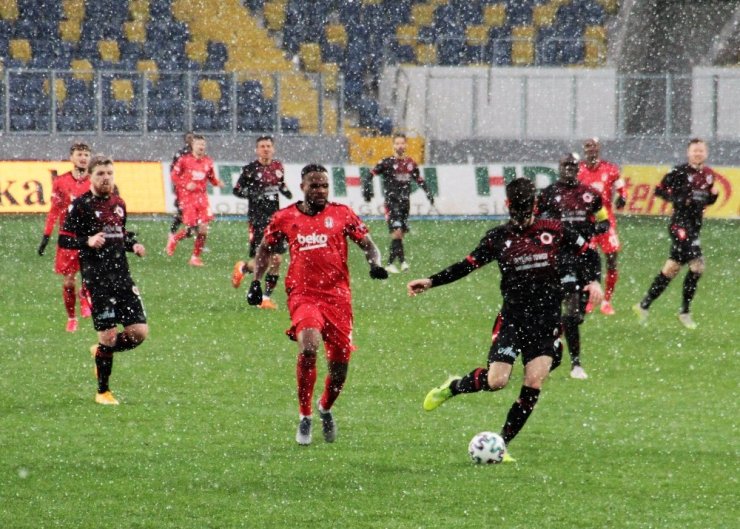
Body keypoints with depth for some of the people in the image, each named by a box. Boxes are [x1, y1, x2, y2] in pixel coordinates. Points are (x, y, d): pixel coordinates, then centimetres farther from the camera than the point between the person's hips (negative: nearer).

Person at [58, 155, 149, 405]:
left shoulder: (119, 204, 14)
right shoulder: (81, 205, -5)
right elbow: (63, 239, -6)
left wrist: (133, 244, 6)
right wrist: (88, 241, -22)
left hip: (122, 275, 6)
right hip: (97, 279, -6)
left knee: (139, 332, -2)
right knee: (108, 335, -6)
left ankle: (101, 351, 27)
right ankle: (103, 392, 11)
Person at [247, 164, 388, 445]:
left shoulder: (342, 214, 5)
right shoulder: (285, 218, 6)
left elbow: (367, 244, 9)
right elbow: (265, 249, 20)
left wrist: (375, 264, -11)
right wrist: (256, 281, 11)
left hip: (337, 295, 2)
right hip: (303, 294, -2)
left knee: (339, 366, 5)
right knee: (309, 347, -28)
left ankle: (325, 409, 38)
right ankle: (305, 417, -13)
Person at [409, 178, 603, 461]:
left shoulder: (555, 231, 3)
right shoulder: (499, 237, 2)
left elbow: (589, 253, 11)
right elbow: (468, 265, 6)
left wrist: (593, 281, -7)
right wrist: (430, 282, -2)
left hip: (547, 321, 1)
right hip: (512, 318, -1)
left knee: (533, 384, -9)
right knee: (496, 380, -14)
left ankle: (501, 444, 2)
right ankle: (453, 387, 18)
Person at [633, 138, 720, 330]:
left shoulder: (709, 175, 11)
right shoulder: (680, 172, -9)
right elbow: (660, 190, -6)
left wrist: (714, 195, -1)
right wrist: (678, 199, -19)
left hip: (695, 224, 8)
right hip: (681, 222, -8)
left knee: (672, 267, 11)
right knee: (697, 265, -16)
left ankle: (644, 305, 19)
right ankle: (685, 312, -4)